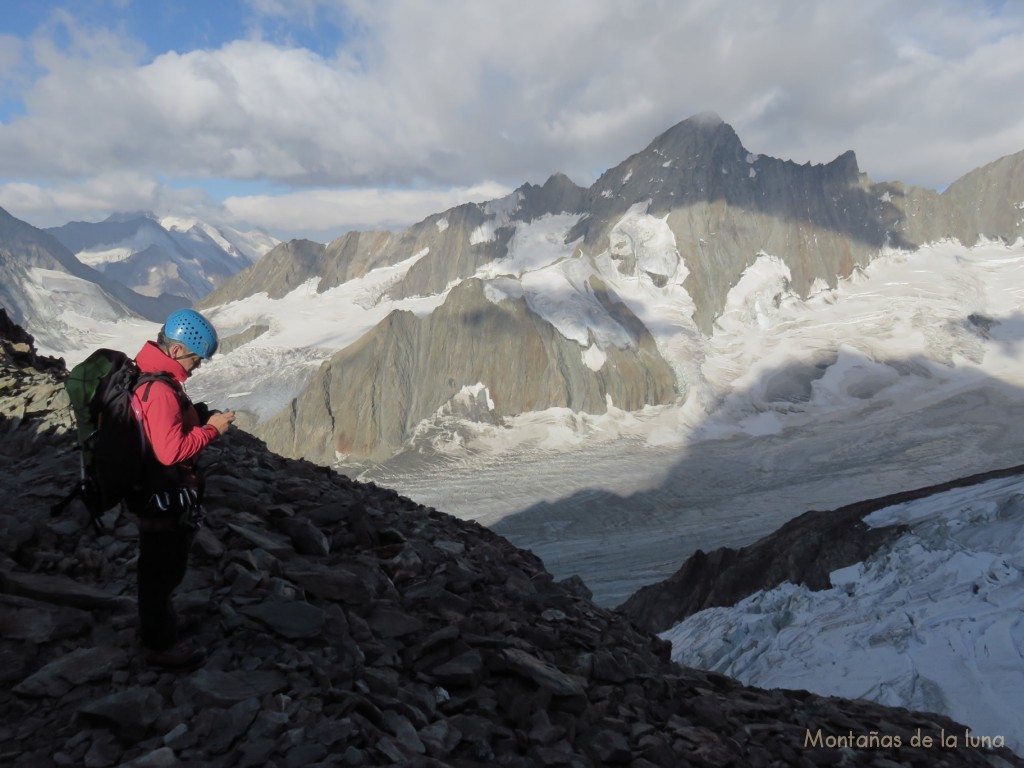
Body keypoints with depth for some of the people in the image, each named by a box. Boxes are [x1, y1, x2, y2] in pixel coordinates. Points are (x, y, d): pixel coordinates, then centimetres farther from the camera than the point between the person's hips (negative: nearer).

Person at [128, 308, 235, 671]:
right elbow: (171, 451, -31)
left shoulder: (149, 376, 5)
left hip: (157, 494, 10)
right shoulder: (160, 390, -28)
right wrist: (212, 429, -21)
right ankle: (162, 646, 23)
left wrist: (197, 415, 3)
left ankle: (157, 625, 44)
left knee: (161, 567, 25)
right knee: (164, 569, 7)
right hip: (164, 498, -10)